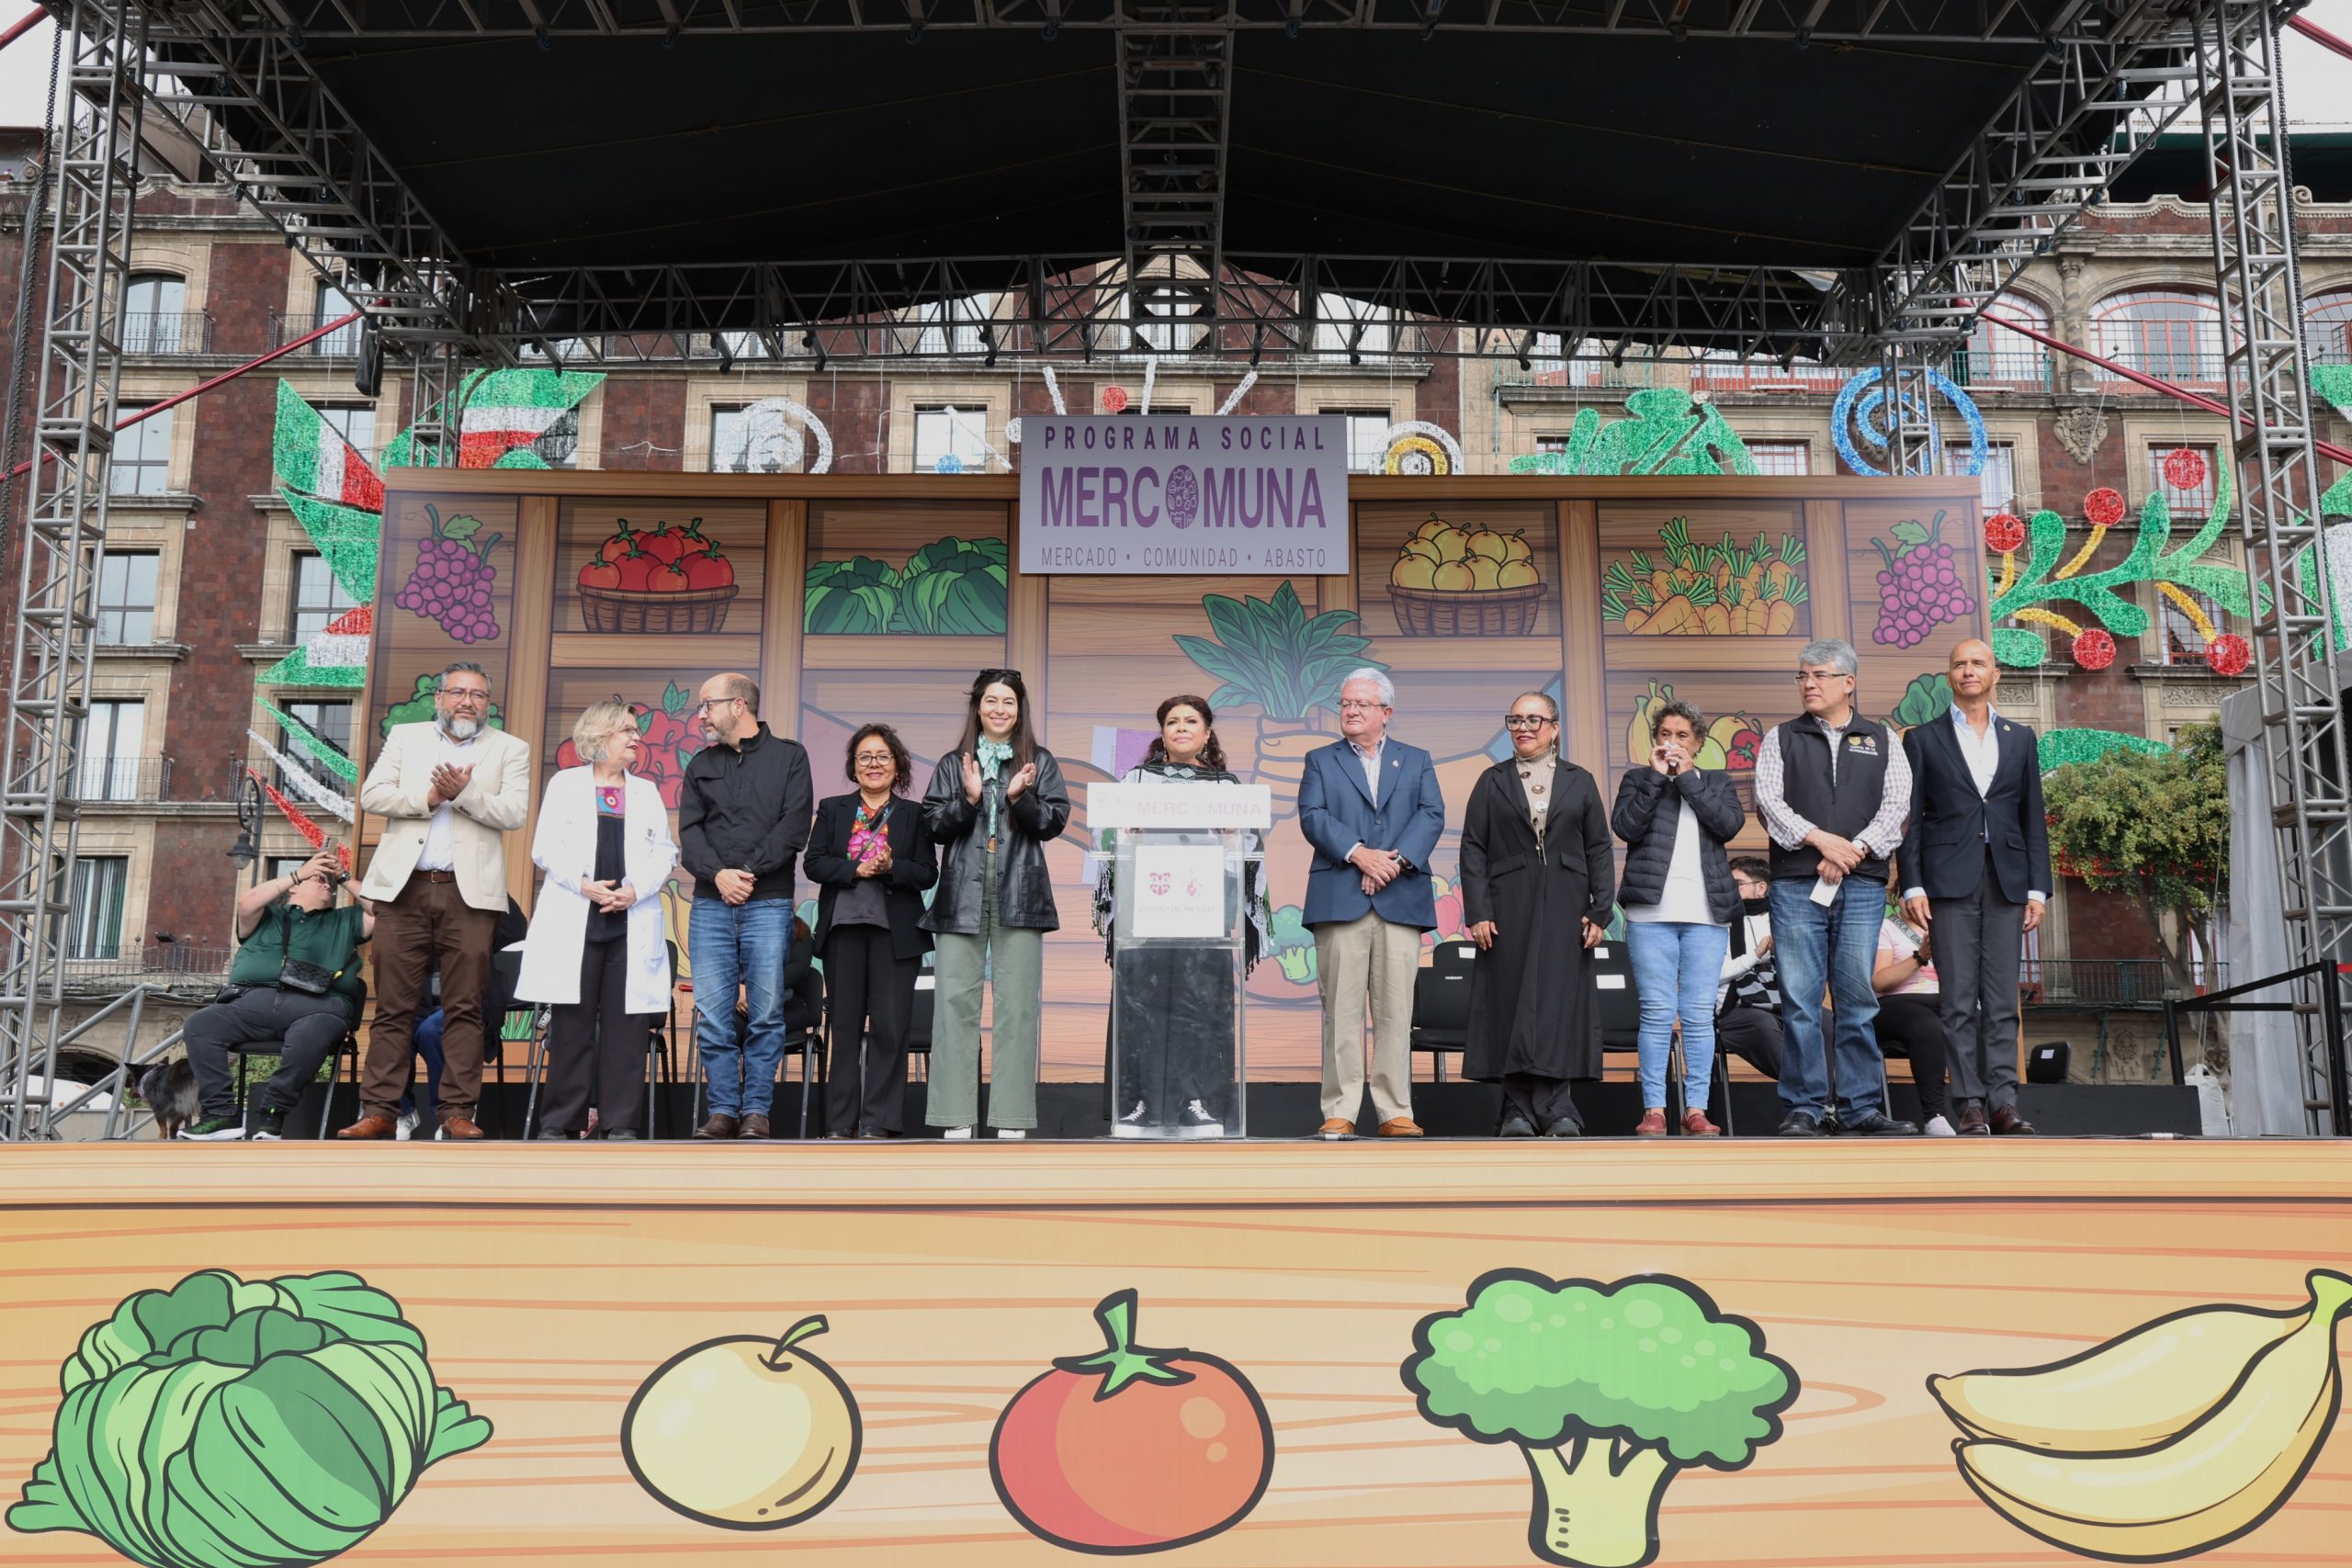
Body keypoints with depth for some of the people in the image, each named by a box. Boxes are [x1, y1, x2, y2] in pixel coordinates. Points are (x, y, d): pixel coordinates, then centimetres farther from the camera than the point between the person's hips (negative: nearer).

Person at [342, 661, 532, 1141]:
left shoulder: (509, 749, 11)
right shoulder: (405, 737, 16)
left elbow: (514, 813, -2)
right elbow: (372, 795, 5)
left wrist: (463, 792, -14)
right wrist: (429, 797, -8)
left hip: (470, 892, -1)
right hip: (404, 887, 1)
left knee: (465, 1008, -3)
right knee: (394, 1007, 0)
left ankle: (458, 1113, 0)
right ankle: (380, 1111, 2)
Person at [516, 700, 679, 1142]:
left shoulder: (647, 791, 17)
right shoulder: (565, 784, 11)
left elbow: (665, 852, 9)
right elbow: (545, 848, 2)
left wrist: (637, 889, -9)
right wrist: (583, 883, -13)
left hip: (633, 921, 2)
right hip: (575, 922, -2)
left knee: (626, 1022, -2)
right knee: (572, 1022, -1)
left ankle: (621, 1122, 1)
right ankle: (561, 1122, 4)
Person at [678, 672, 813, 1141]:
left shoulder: (789, 756, 7)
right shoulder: (702, 764, 17)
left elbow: (794, 826, -4)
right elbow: (689, 831, 7)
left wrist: (749, 872, -12)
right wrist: (717, 873, -11)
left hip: (768, 903, -3)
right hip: (710, 904, 3)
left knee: (766, 1013, -2)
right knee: (713, 1014, 0)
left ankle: (756, 1111, 4)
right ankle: (722, 1111, 7)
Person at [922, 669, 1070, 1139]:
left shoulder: (1040, 763, 11)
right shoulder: (953, 764, 13)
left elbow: (1055, 822, 2)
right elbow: (935, 826, 6)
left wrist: (1019, 797, -14)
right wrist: (968, 798, -10)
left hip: (1019, 895, -1)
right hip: (962, 895, 1)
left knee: (1017, 1003, -1)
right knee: (956, 1001, -3)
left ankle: (1012, 1116, 3)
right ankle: (957, 1115, 1)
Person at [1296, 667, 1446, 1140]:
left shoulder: (1417, 761, 18)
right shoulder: (1320, 761, 15)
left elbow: (1432, 815, 3)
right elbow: (1312, 817, 0)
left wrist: (1396, 859, -12)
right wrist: (1358, 853, -15)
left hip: (1401, 901, 1)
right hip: (1338, 900, -1)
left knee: (1396, 1010, 1)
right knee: (1341, 1010, -3)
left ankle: (1396, 1113, 5)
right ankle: (1339, 1113, 0)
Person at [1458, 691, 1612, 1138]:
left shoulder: (1580, 782, 12)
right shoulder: (1492, 782, 10)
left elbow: (1599, 850, 8)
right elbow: (1473, 849, 4)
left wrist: (1600, 910, -1)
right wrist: (1477, 912, -5)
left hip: (1564, 910, 0)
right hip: (1508, 910, 0)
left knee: (1558, 998, -4)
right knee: (1511, 1000, -1)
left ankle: (1555, 1111, -2)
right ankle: (1518, 1110, 3)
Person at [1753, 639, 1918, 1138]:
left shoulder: (1882, 740, 13)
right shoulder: (1781, 739, 12)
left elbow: (1896, 806, 3)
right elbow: (1768, 801, 0)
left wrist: (1853, 851, -10)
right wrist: (1820, 840, -12)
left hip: (1862, 886, 1)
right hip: (1796, 886, -1)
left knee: (1858, 998, 2)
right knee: (1799, 999, -3)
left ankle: (1861, 1108, 8)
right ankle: (1804, 1109, 3)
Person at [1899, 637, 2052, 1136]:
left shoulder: (2021, 739, 15)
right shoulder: (1923, 739, 8)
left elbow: (2034, 818, 13)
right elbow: (1910, 819, 4)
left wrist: (2038, 888, 4)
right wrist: (1912, 886, -5)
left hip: (2007, 883, 2)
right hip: (1950, 883, -2)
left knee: (2003, 1000, 1)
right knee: (1960, 1000, -3)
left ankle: (2003, 1101, 3)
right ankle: (1971, 1104, -1)